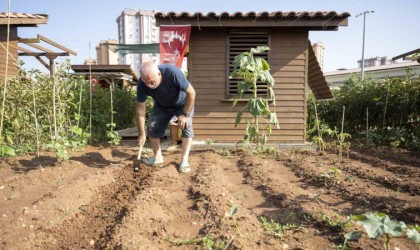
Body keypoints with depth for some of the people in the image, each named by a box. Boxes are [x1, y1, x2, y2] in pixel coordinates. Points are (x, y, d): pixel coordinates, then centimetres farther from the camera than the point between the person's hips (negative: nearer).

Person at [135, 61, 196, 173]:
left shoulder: (172, 72, -41)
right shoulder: (142, 83, -29)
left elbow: (191, 93, -31)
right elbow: (140, 108, -21)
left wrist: (185, 114, -27)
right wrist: (142, 134, -21)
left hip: (183, 104, -3)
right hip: (161, 106, 3)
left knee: (186, 125, -23)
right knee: (152, 126, -7)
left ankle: (184, 160, -17)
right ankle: (158, 156, 12)